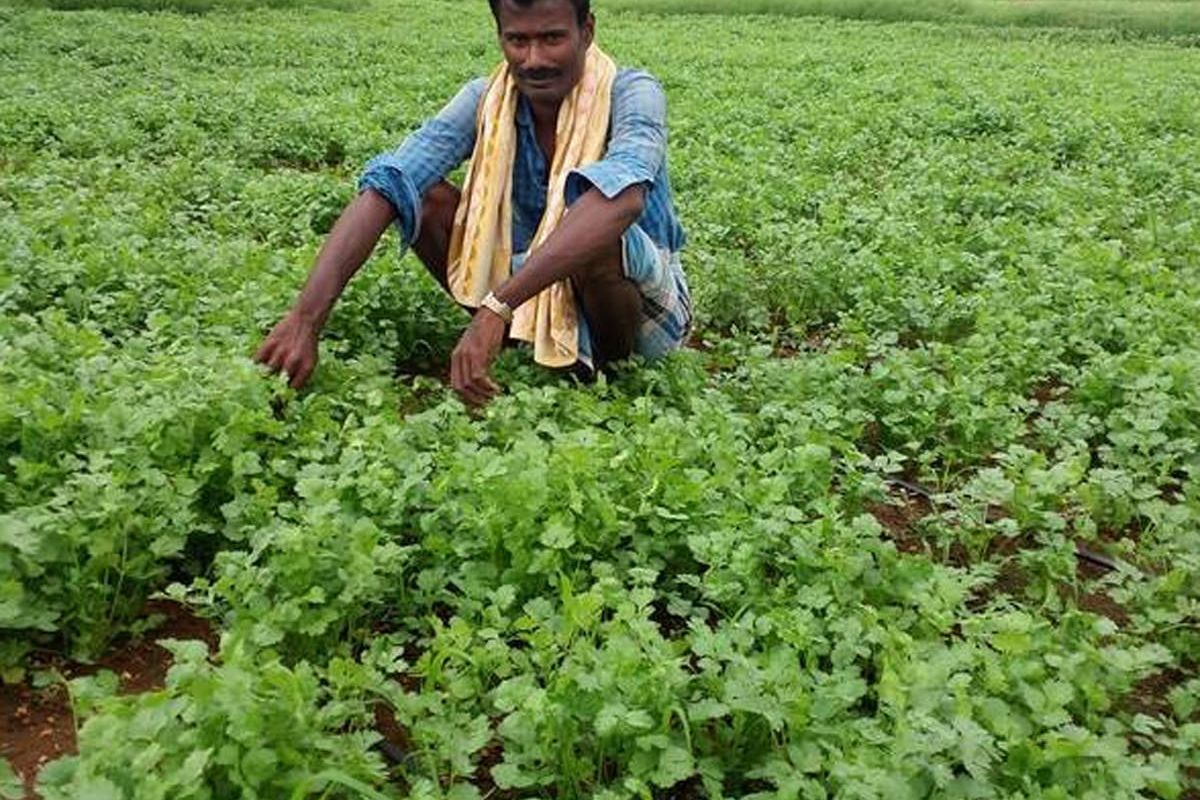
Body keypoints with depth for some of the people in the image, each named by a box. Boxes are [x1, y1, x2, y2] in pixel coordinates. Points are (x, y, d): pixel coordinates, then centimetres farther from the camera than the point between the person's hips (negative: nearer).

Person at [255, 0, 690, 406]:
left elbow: (623, 197, -45)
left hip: (647, 307, -3)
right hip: (533, 292, 4)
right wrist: (305, 318, -38)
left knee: (591, 230, -37)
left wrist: (496, 306, -54)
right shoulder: (487, 102, -12)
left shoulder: (630, 94, -23)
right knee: (425, 197, -14)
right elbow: (386, 188, -24)